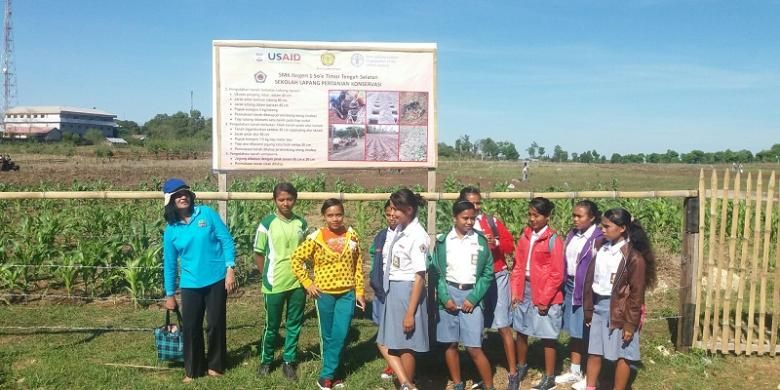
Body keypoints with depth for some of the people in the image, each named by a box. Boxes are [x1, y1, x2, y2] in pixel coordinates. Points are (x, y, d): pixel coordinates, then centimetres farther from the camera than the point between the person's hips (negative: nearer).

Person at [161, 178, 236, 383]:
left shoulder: (207, 214, -4)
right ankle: (192, 369, 21)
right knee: (190, 327, 4)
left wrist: (230, 269, -12)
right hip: (190, 284, 2)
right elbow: (169, 263, 9)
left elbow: (226, 240, -4)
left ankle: (215, 365, 25)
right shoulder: (171, 230, 3)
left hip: (216, 280, -2)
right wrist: (170, 294, 11)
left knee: (216, 324, 7)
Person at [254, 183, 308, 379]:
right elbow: (259, 254, -2)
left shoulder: (301, 223, 3)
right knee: (272, 325, 10)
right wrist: (267, 277, 0)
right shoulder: (267, 223, -8)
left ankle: (289, 361, 25)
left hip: (298, 283, 3)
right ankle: (266, 360, 30)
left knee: (294, 324, 10)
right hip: (274, 284, -3)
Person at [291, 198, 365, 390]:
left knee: (341, 335, 1)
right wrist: (307, 283, -6)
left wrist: (360, 291, 4)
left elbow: (358, 265, 5)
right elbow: (296, 259, -3)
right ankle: (331, 374, 23)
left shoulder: (351, 236, -2)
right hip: (325, 293, -2)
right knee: (328, 336, 9)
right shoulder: (315, 238, -9)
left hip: (347, 293, 2)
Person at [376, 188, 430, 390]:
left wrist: (410, 313, -19)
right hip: (392, 290, 8)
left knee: (405, 345, 6)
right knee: (387, 342, 13)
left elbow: (419, 277, -19)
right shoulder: (398, 229, 4)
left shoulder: (417, 236, -18)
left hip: (407, 291, -8)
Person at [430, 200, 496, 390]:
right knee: (450, 344, 9)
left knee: (474, 347, -5)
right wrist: (445, 297, -9)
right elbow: (436, 272, 1)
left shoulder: (480, 240, 0)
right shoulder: (443, 241, 1)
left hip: (470, 295, -2)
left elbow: (487, 273, 0)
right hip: (448, 294, 2)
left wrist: (473, 298, -8)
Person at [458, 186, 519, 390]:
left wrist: (496, 243, -15)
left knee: (503, 325, 2)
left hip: (497, 277, 0)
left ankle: (513, 373, 10)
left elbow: (510, 245, 2)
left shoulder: (493, 222, 2)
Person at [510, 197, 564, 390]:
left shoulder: (553, 240, -13)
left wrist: (544, 300, -14)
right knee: (521, 331, 18)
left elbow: (557, 275, -13)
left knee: (547, 337, 6)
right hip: (524, 290, 6)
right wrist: (515, 291, 1)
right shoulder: (525, 236, 5)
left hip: (546, 295, -6)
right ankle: (521, 366, 39)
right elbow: (518, 266, 9)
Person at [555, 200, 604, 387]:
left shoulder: (599, 238, -15)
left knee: (587, 333, 3)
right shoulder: (572, 235, 8)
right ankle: (575, 371, 27)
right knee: (574, 331, 15)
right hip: (570, 287, 7)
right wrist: (564, 285, 11)